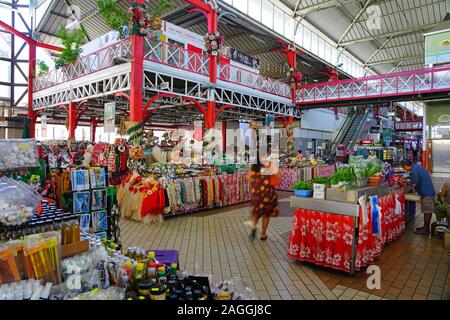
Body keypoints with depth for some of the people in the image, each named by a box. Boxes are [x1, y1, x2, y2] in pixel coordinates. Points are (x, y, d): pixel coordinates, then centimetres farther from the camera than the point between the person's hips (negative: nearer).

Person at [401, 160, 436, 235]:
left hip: (426, 193, -10)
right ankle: (426, 227, 24)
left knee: (427, 212, -1)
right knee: (428, 211, 15)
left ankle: (426, 229, 7)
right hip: (429, 191, 10)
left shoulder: (413, 170, -19)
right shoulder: (417, 166, 10)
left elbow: (414, 184, -20)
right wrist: (406, 177, 19)